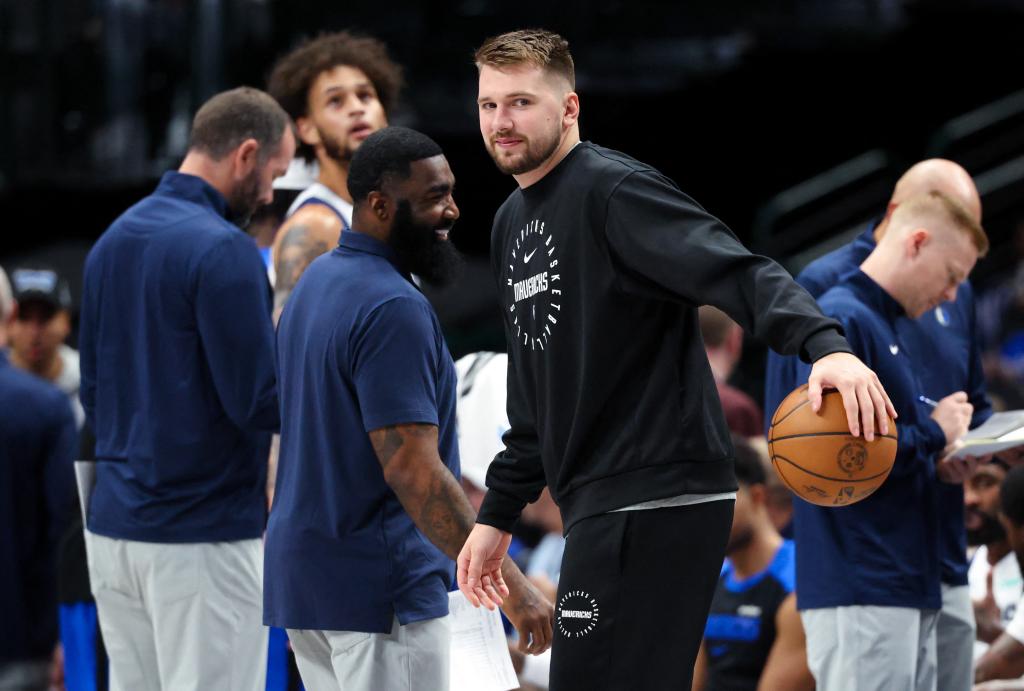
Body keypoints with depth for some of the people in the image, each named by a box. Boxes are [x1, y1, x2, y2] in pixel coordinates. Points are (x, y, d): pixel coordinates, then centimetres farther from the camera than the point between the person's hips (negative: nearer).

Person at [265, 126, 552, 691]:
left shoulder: (317, 281, 12)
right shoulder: (393, 310, -19)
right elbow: (412, 470, -25)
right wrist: (509, 583, -24)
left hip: (305, 574, 10)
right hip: (380, 589, -10)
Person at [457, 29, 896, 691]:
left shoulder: (614, 190, -9)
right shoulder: (513, 222, 19)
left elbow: (739, 273, -23)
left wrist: (824, 344, -40)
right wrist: (499, 513, 25)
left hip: (656, 504, -9)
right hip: (600, 509, 9)